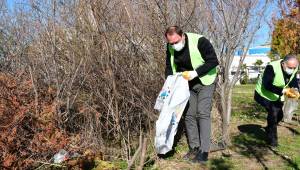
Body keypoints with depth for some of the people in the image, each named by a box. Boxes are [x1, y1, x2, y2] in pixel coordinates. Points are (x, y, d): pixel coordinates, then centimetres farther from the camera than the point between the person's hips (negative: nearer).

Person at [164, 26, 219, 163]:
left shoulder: (199, 41, -24)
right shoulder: (170, 47, -6)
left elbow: (213, 61, -21)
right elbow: (169, 66, 7)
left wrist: (195, 73, -28)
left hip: (204, 83, -6)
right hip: (186, 84, 6)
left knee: (202, 114, -12)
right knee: (189, 115, 4)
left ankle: (204, 152, -7)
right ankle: (194, 148, 15)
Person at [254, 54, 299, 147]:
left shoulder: (293, 68, -13)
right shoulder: (272, 67, -34)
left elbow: (294, 81, -3)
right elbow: (267, 85, -34)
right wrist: (282, 91, -43)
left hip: (277, 96, 7)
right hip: (264, 94, -7)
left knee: (279, 114, 11)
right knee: (273, 112, -17)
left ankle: (269, 129, 40)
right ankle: (272, 139, -1)